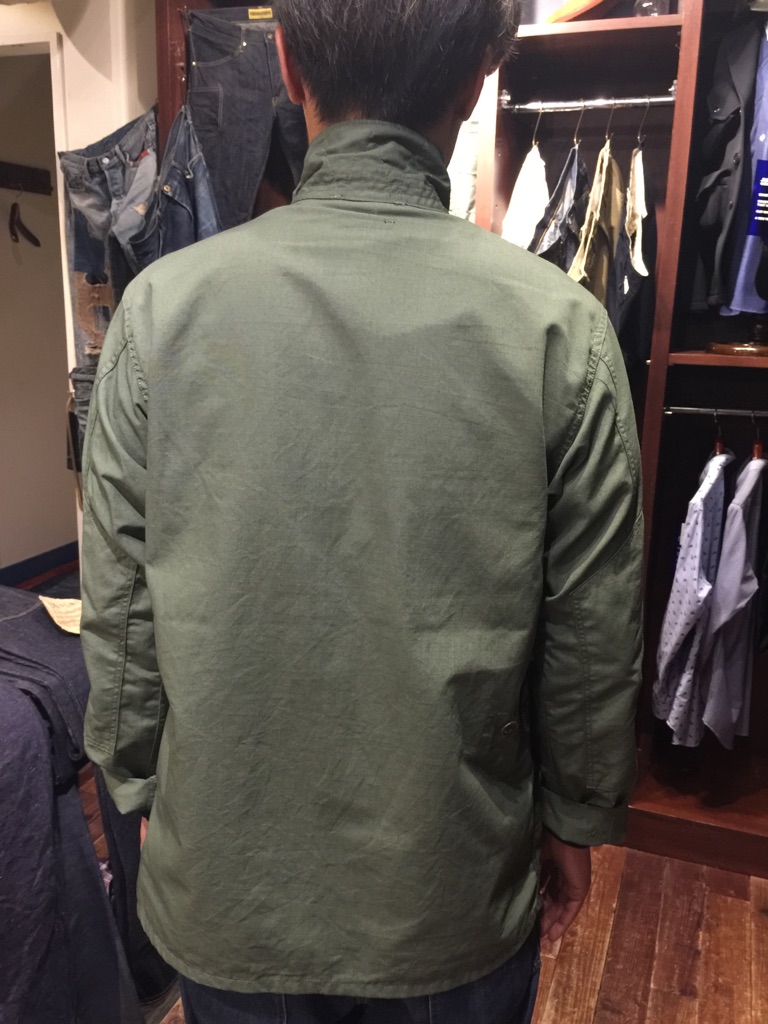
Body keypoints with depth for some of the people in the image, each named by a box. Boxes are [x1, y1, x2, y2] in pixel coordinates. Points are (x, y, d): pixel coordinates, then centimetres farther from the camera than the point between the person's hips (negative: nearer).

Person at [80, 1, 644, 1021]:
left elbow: (119, 618, -8)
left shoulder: (163, 307, -15)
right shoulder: (559, 325, -17)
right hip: (459, 903, 0)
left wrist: (142, 790, 9)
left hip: (228, 894, 1)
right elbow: (593, 637, -10)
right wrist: (575, 822, 7)